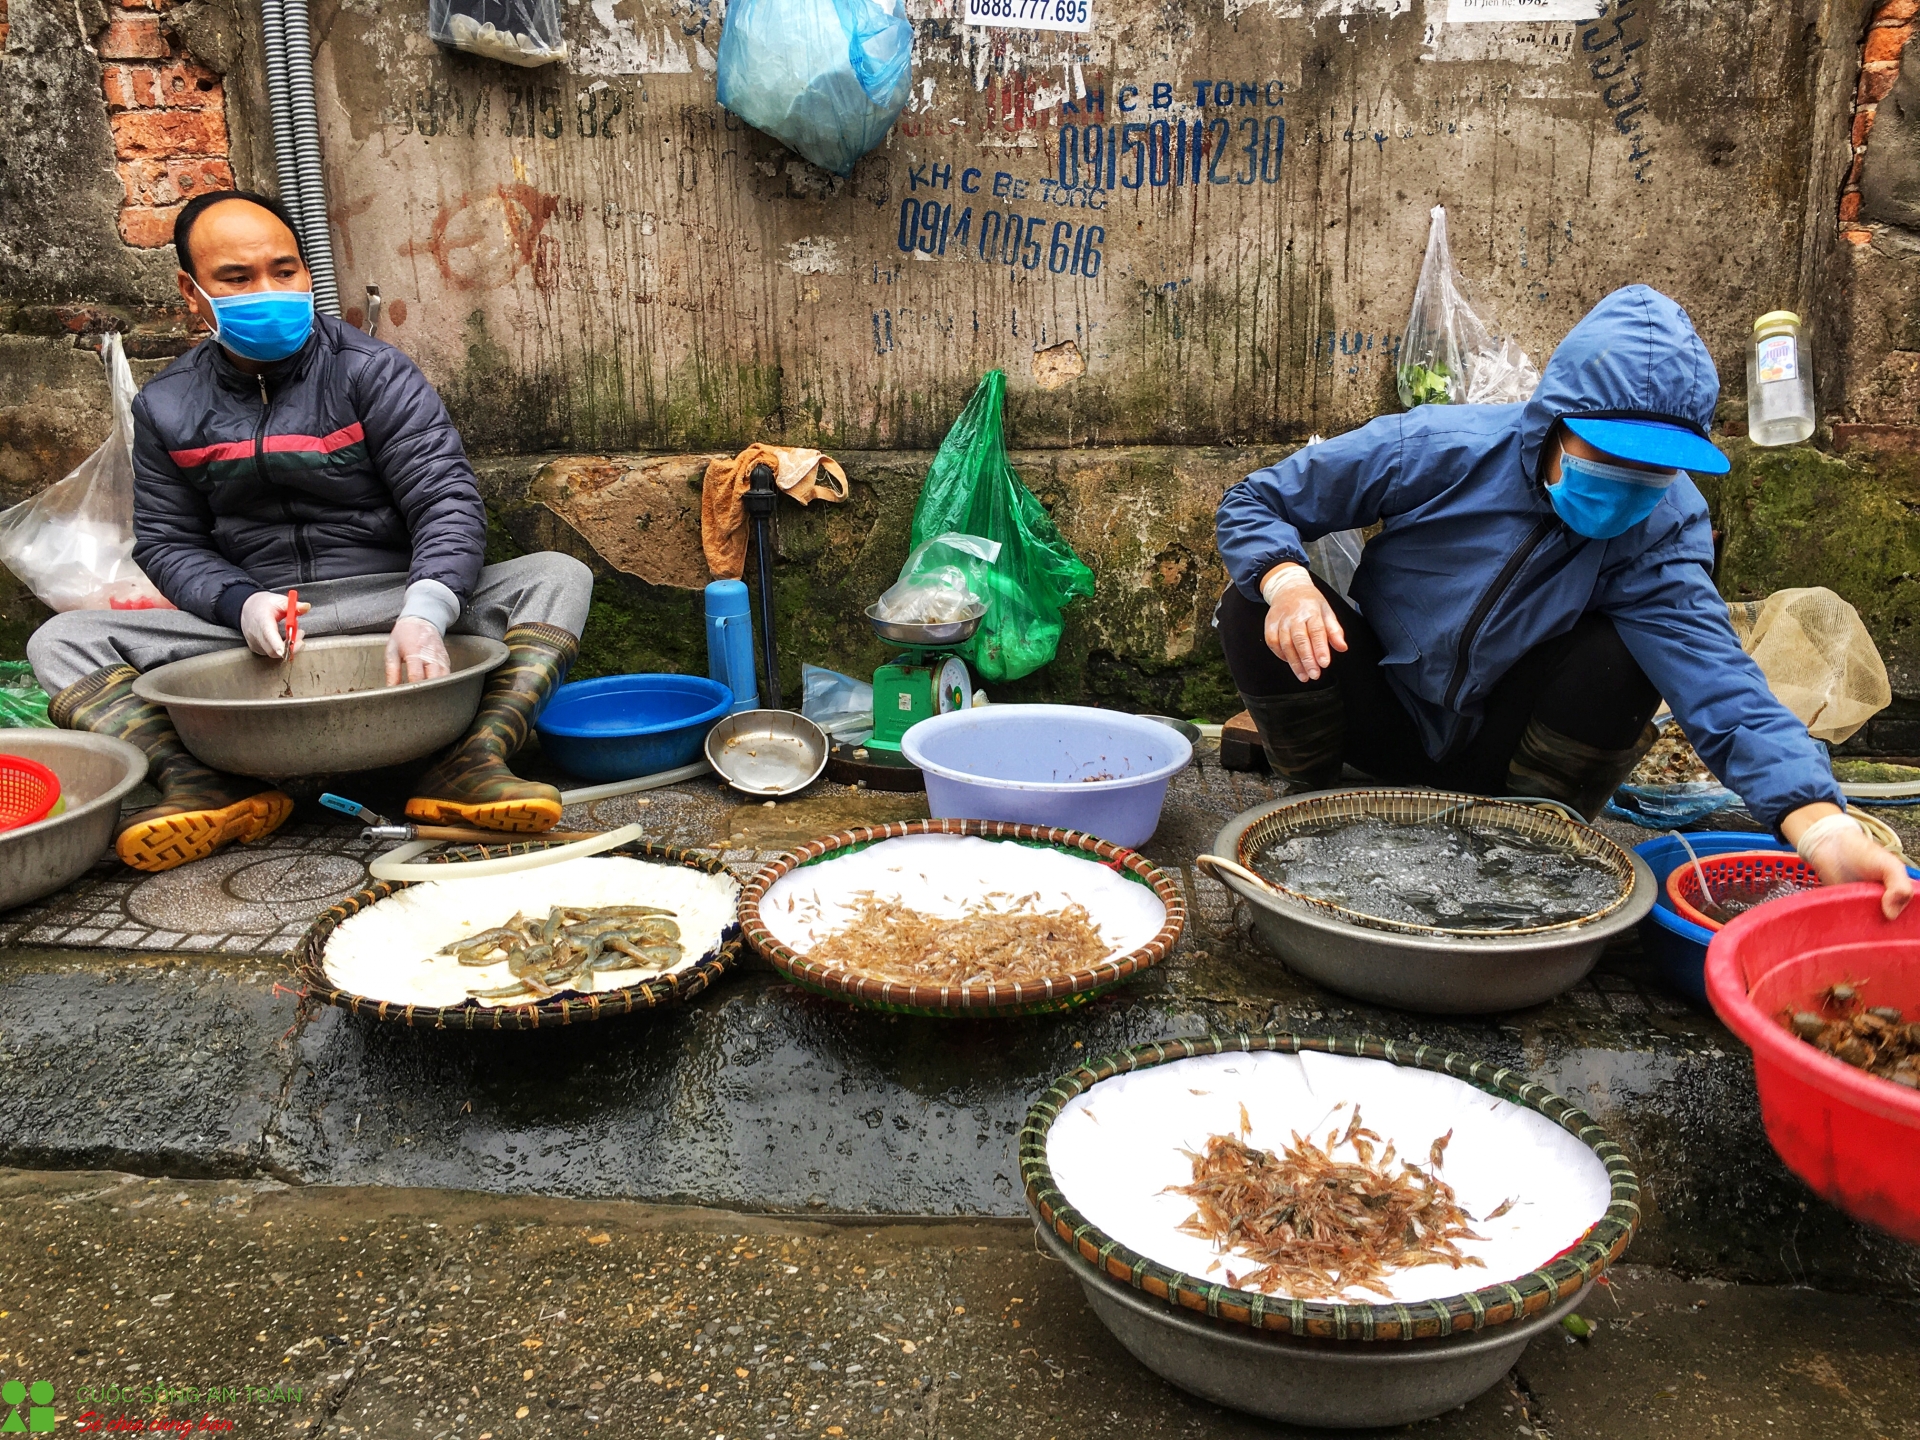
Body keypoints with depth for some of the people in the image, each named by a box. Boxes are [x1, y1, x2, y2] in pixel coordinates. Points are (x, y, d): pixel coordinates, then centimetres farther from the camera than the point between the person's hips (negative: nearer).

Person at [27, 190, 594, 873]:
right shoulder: (167, 407, 8)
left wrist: (424, 614, -33)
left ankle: (469, 765, -42)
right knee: (63, 641, -14)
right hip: (250, 628, 3)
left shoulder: (373, 373, -3)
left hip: (390, 604, -2)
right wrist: (241, 603, -15)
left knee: (558, 578, -25)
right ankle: (207, 788, -35)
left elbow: (448, 501, -14)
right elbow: (167, 542, 8)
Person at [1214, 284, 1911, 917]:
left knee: (1620, 659, -30)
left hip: (1502, 753, 1)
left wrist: (1824, 828, -51)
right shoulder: (1435, 448, -22)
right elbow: (1252, 503, -14)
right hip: (1384, 721, 0)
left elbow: (1712, 676, -34)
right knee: (1253, 610, -27)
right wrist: (1286, 583, -37)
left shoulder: (1662, 526, -19)